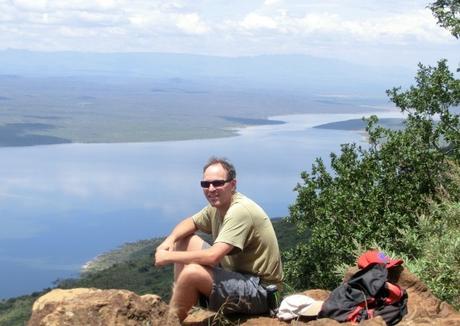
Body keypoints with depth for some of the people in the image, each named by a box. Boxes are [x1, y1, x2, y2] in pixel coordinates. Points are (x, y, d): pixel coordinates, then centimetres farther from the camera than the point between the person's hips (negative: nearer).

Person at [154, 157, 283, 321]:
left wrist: (169, 257, -21)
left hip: (260, 290, -10)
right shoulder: (217, 205, 3)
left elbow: (212, 256, -32)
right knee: (185, 241, 8)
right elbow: (190, 223, 18)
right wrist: (170, 240, -4)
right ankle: (178, 303, 6)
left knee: (191, 273, -29)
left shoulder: (240, 211, -24)